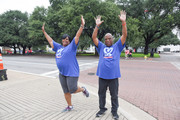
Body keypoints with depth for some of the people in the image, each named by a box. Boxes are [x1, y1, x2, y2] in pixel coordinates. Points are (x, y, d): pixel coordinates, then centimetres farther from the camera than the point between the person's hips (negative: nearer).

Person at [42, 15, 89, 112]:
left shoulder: (72, 46, -2)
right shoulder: (58, 47, 13)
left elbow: (77, 36, -10)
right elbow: (50, 40, 23)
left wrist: (82, 26, -17)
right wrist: (44, 31, 29)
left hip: (72, 73, -6)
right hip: (62, 74, 6)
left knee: (72, 90, -2)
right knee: (66, 91, 13)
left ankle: (83, 89, 28)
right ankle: (69, 106, 30)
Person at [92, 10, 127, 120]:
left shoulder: (117, 46, 6)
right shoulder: (101, 47, 9)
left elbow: (124, 35, -3)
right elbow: (94, 37, 0)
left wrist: (123, 22, -13)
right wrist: (97, 26, -10)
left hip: (113, 76, -1)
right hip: (102, 75, 2)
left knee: (114, 95, 12)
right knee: (101, 94, 15)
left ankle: (114, 111, 30)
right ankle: (102, 109, 35)